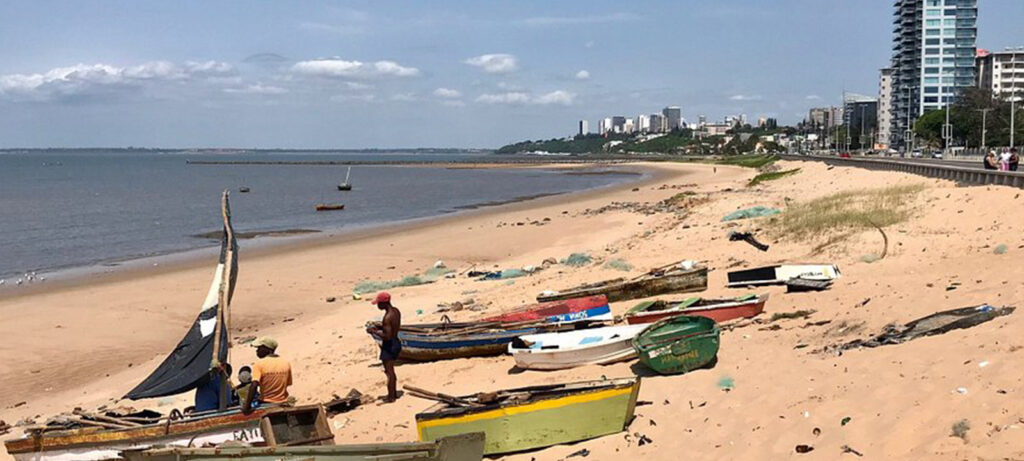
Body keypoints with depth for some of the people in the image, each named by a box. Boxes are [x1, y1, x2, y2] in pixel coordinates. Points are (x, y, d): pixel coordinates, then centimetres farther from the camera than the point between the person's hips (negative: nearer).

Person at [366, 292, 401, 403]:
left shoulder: (388, 317, -25)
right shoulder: (396, 311, 3)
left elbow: (387, 336, -27)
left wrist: (374, 332, -16)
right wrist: (380, 327, 10)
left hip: (389, 345, -9)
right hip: (396, 343, 9)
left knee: (389, 372, 4)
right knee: (391, 370, 22)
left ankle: (390, 397, 14)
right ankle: (394, 393, 33)